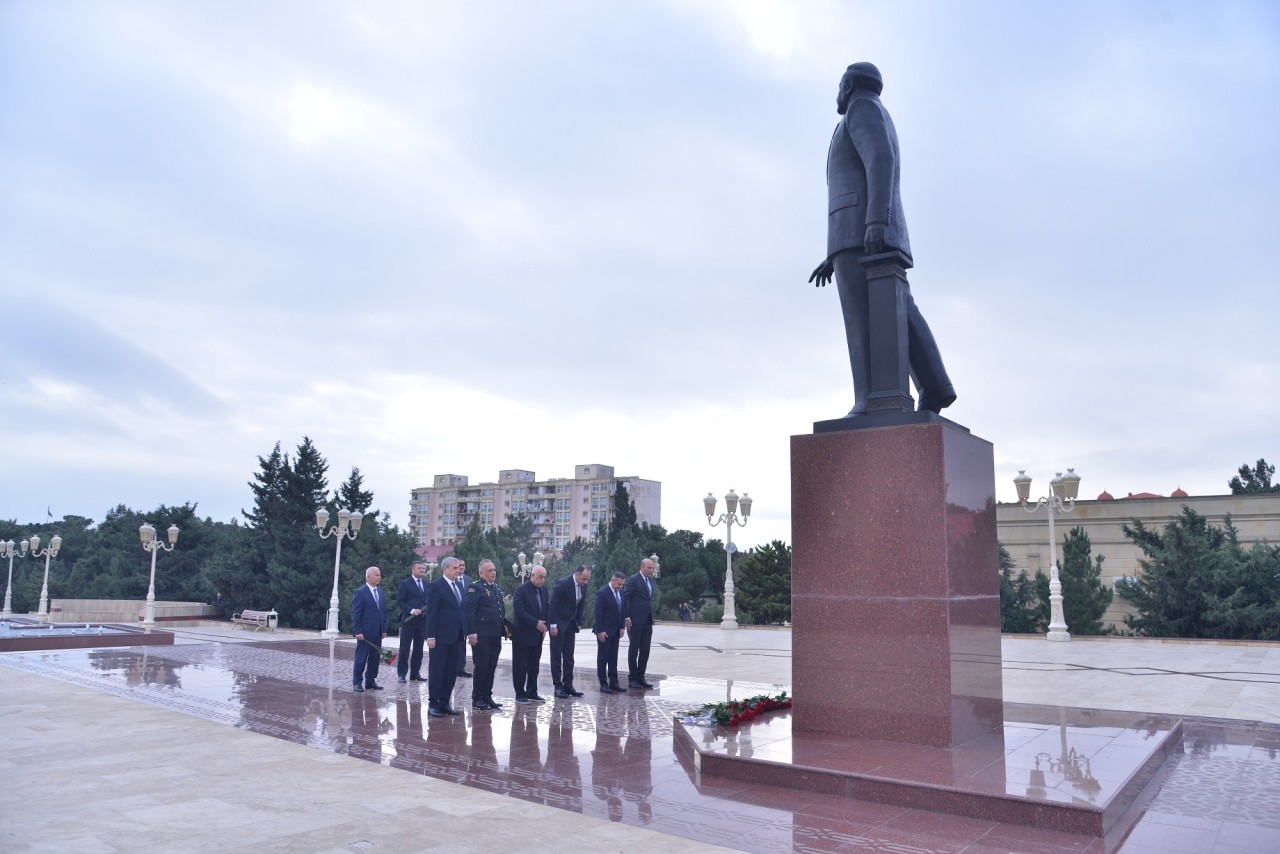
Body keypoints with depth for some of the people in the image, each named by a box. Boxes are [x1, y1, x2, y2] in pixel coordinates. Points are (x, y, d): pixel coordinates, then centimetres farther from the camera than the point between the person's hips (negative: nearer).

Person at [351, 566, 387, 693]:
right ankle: (357, 683, 10)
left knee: (375, 658, 9)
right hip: (365, 632, -7)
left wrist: (384, 629, 10)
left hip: (377, 632, 7)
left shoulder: (380, 592, 13)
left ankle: (370, 681, 18)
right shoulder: (360, 592, -8)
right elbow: (355, 613, -10)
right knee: (361, 658, 1)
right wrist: (358, 631, -15)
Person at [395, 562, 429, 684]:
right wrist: (412, 610, -18)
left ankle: (415, 673, 15)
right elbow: (399, 601, -8)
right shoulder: (405, 584, -3)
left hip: (422, 620, 5)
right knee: (405, 648, -1)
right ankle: (401, 674, 5)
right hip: (409, 620, -5)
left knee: (418, 649, 9)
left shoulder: (426, 584, 14)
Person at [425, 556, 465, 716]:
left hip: (455, 637, 7)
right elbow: (431, 613, -12)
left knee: (451, 672, 9)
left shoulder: (457, 587, 14)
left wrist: (462, 635, 10)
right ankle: (433, 704, 9)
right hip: (441, 637, -7)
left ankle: (445, 703, 17)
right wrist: (431, 637, -16)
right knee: (436, 671, 1)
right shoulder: (435, 586, -8)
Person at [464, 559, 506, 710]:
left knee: (491, 666, 10)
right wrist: (472, 633, -19)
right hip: (481, 635, -7)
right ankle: (477, 698, 8)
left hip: (495, 635, 7)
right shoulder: (475, 587, -8)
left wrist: (502, 630, 14)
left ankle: (487, 697, 18)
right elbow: (468, 611, -14)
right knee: (481, 666, -2)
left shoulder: (498, 589, 17)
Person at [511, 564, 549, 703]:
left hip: (537, 635, 7)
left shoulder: (543, 591, 11)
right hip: (523, 635, -7)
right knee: (520, 666, 0)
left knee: (534, 666, 11)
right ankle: (520, 694, 7)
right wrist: (536, 623, -20)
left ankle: (532, 692, 19)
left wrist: (545, 624, -1)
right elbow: (519, 611, -19)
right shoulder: (521, 590, -11)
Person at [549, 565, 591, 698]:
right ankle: (558, 686, 3)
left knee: (569, 657, 8)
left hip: (571, 625, 7)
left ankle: (568, 685, 12)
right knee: (556, 656, 0)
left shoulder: (583, 586, 2)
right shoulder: (562, 584, -19)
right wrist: (553, 625, -19)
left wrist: (579, 624, 6)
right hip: (558, 624, -7)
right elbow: (553, 604, -18)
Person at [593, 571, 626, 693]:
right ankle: (603, 684, 6)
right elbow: (598, 613, -16)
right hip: (604, 631, -7)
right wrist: (600, 631, -18)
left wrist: (621, 627, 7)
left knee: (613, 657, 9)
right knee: (602, 657, 2)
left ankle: (613, 682, 13)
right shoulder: (602, 593, -14)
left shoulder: (620, 592, 8)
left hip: (615, 631, 7)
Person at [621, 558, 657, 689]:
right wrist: (626, 617, -16)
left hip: (647, 621, 7)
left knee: (645, 651, 7)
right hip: (635, 621, -7)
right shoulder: (633, 580, -9)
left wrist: (652, 616, 11)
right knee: (633, 649, 1)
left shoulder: (651, 581, 13)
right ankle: (632, 679, 7)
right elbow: (625, 598, -12)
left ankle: (640, 678, 15)